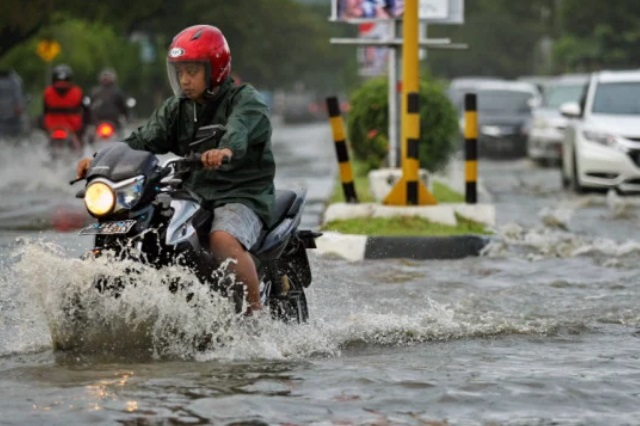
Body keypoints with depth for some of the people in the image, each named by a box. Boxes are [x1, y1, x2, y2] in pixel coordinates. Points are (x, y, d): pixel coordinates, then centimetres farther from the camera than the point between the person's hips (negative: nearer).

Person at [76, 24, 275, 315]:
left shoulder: (244, 100, -5)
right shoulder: (177, 108, 16)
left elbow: (240, 128, -28)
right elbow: (145, 140, 4)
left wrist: (227, 149, -52)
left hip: (242, 195, -7)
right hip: (196, 194, 7)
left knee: (223, 238, -36)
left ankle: (256, 311, -27)